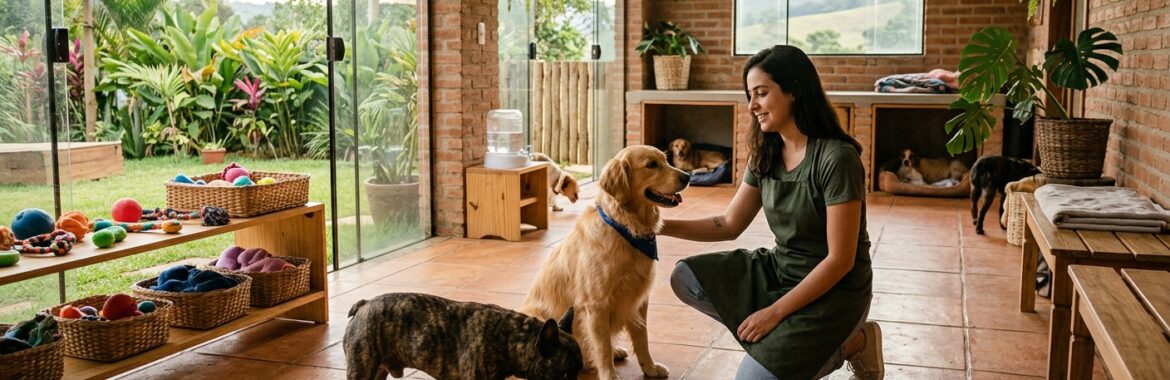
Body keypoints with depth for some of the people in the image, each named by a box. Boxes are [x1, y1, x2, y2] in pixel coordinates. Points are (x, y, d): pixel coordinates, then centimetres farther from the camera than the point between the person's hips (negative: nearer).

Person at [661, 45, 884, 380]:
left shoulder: (837, 158, -22)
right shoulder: (765, 155, 1)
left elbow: (840, 260, -21)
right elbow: (730, 224, 8)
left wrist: (776, 312, -19)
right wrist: (663, 226, -6)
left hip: (833, 290, -7)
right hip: (778, 270, 7)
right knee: (686, 279, -11)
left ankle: (848, 344, 6)